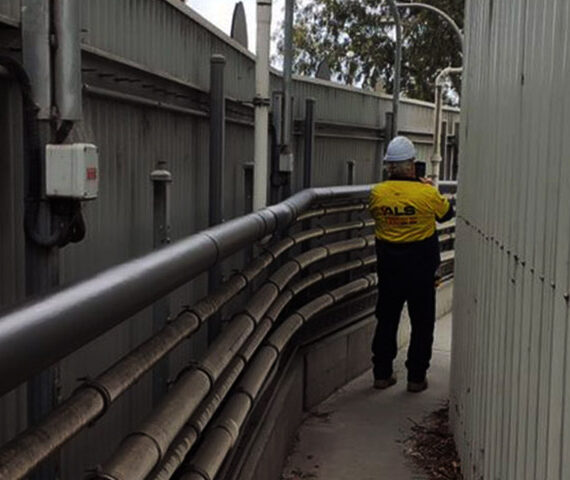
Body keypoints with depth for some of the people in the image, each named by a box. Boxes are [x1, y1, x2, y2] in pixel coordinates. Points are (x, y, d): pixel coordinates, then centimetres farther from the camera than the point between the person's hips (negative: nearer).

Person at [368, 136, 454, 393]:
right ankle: (416, 377, 15)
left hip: (389, 267, 3)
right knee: (422, 323, 11)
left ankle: (382, 374, 20)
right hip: (421, 268, -2)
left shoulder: (378, 193, -11)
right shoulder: (427, 194, -16)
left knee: (387, 319, 15)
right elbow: (446, 213, 3)